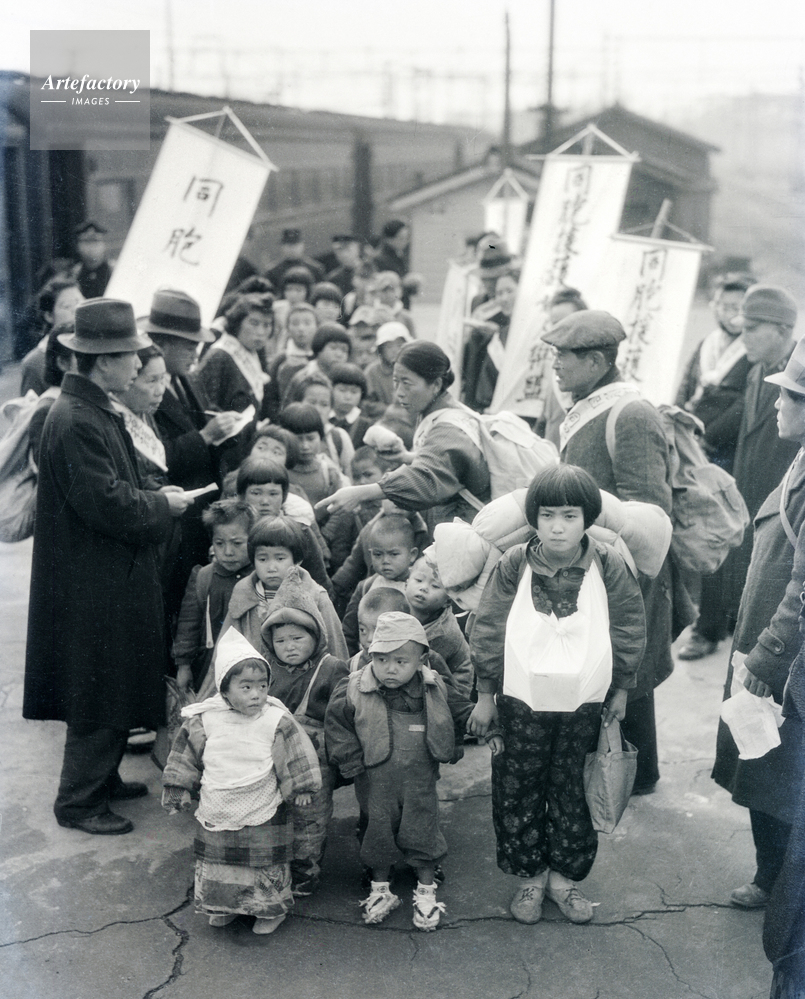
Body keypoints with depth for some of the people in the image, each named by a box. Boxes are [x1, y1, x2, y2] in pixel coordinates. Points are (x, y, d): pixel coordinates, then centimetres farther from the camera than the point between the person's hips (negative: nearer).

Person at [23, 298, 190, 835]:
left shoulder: (99, 411, 9)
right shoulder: (74, 421, -23)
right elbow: (108, 504, -25)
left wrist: (155, 497, 3)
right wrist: (163, 504, -12)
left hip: (114, 576, 10)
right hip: (93, 586, -10)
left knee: (118, 687, 20)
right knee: (99, 695, 2)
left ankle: (102, 777, 35)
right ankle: (78, 801, 17)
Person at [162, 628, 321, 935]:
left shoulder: (277, 722, -15)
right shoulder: (204, 721, -9)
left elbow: (297, 759, -4)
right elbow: (186, 756, 6)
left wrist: (301, 789, 0)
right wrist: (178, 789, 9)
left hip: (263, 815, -2)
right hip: (217, 813, 3)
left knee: (267, 863, 8)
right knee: (217, 864, 16)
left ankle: (271, 908, 30)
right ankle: (224, 905, 39)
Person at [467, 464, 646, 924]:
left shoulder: (608, 565, -10)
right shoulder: (514, 565, -10)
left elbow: (631, 630, 2)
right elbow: (488, 631, -3)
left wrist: (620, 690, 7)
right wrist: (486, 696, 1)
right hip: (521, 700, 0)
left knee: (572, 788, 10)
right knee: (519, 788, 8)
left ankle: (564, 873, 28)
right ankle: (530, 874, 26)